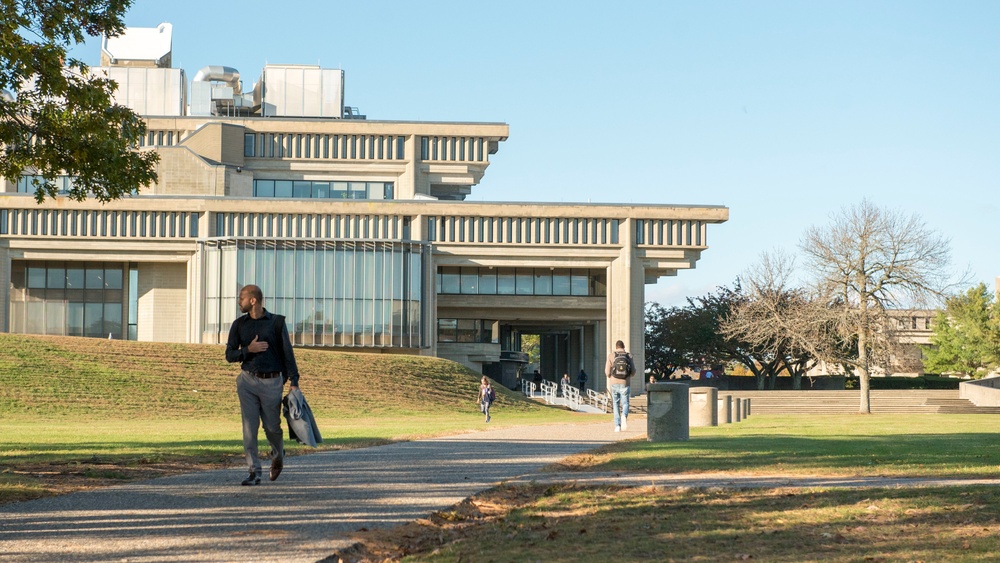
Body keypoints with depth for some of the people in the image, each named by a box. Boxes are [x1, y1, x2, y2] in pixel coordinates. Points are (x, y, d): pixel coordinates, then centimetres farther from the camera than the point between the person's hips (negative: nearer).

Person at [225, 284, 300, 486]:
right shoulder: (239, 324, 8)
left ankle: (278, 455, 36)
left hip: (272, 382, -2)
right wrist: (248, 349, -12)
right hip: (248, 381, 2)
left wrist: (294, 381, -8)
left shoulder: (276, 322, 1)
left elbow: (287, 353, -1)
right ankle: (254, 472, 1)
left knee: (272, 427, 5)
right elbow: (229, 355, 7)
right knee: (249, 427, -3)